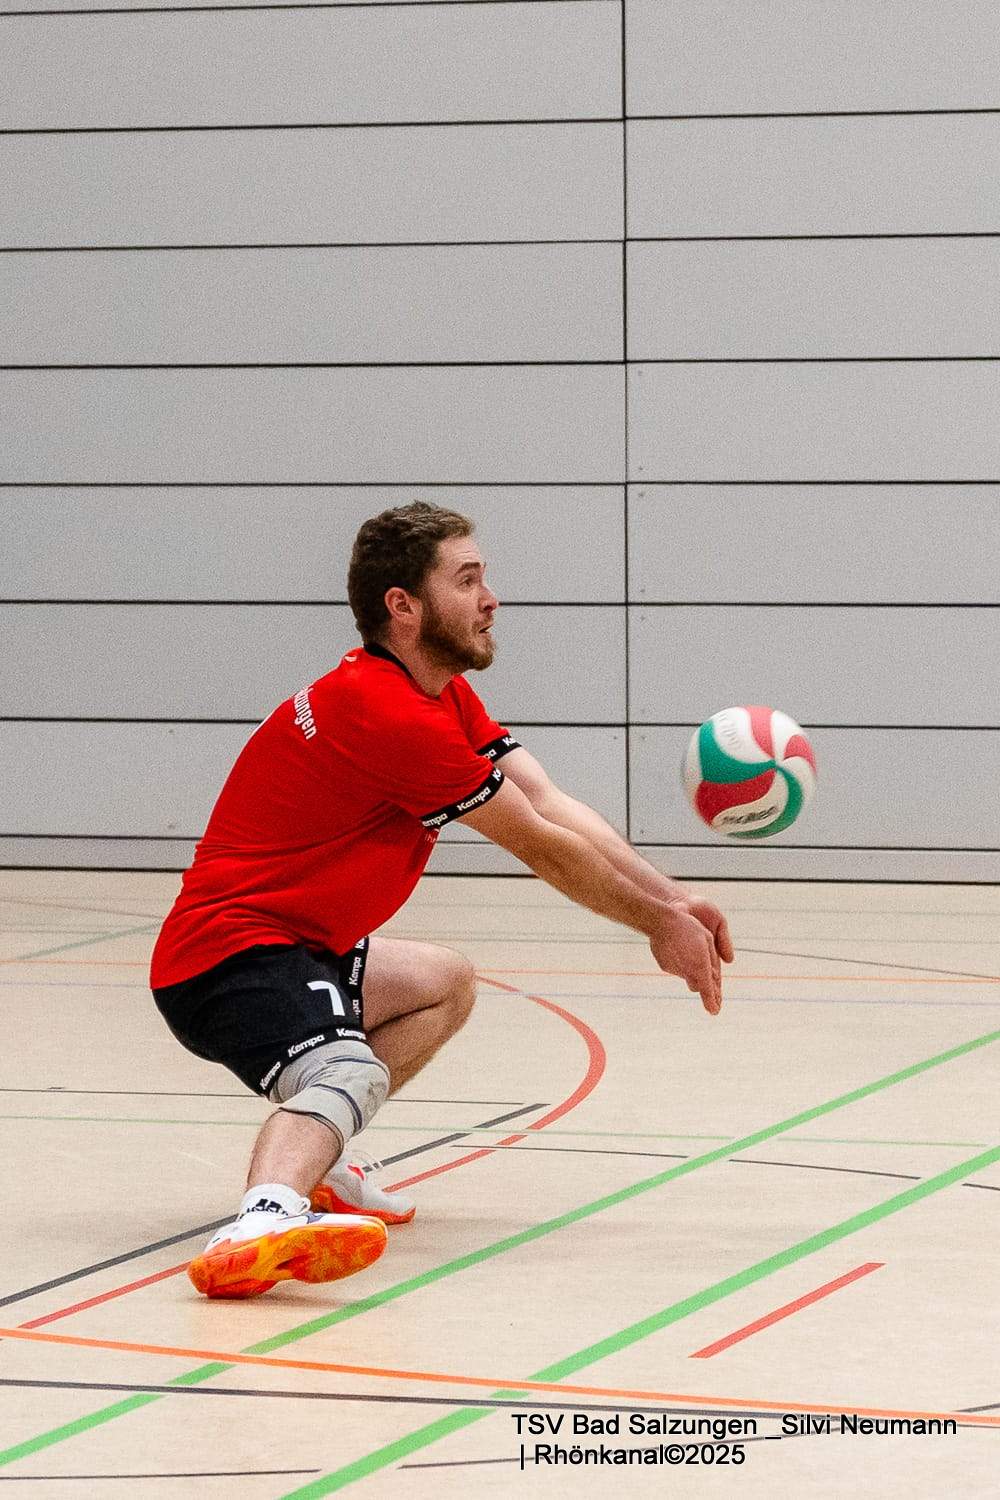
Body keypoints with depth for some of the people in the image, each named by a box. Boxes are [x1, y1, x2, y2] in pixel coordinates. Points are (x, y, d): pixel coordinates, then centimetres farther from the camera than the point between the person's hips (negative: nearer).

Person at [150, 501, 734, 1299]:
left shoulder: (444, 694, 11)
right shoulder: (391, 715, -20)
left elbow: (550, 803, 3)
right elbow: (539, 845, -14)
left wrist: (670, 898, -7)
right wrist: (657, 923, -3)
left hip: (297, 946, 11)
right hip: (230, 955, -11)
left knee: (446, 982, 29)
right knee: (346, 1077, -36)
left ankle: (311, 1164, 14)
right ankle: (261, 1223, -64)